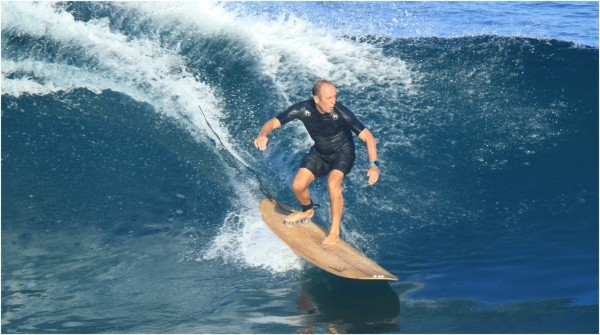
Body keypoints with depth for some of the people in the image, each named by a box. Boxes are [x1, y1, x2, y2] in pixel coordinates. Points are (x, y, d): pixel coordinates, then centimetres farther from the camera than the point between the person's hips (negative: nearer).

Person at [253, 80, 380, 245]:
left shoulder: (340, 112, -31)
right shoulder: (303, 109, -24)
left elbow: (368, 137, -30)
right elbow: (273, 122, -20)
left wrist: (373, 164, -44)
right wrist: (262, 135, -43)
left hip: (342, 152, -3)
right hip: (319, 152, 4)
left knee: (333, 183, -30)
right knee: (298, 185, -10)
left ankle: (335, 233, -18)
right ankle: (308, 210, 26)